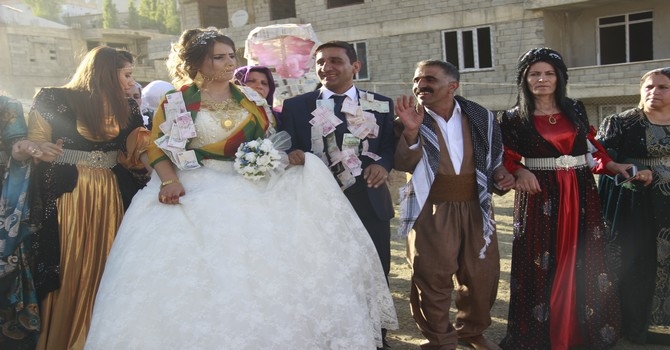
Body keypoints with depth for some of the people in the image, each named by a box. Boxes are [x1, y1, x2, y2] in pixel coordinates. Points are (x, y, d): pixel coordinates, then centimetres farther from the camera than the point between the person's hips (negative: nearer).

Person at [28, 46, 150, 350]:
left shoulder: (127, 109, 8)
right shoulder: (54, 99, -7)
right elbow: (35, 147, -5)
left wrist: (142, 146, -7)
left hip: (110, 199, 4)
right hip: (66, 197, -4)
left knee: (104, 273, 8)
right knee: (67, 274, 3)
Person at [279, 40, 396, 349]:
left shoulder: (380, 104, 6)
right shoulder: (295, 106, 3)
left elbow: (390, 146, 4)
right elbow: (286, 149, 0)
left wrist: (383, 164, -17)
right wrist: (290, 154, -24)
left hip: (370, 201, 1)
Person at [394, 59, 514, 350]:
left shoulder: (480, 117, 4)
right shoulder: (410, 119, -2)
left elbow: (493, 158, 17)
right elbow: (404, 165, -14)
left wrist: (499, 174, -3)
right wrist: (411, 131, -28)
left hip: (476, 207, 3)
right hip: (432, 210, -3)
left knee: (483, 273, 12)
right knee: (432, 277, 2)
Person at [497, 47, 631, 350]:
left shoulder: (575, 111, 10)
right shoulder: (515, 118, 1)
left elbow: (591, 148, 14)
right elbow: (508, 159, 1)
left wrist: (615, 167, 0)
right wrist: (520, 172, -18)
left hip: (581, 194, 3)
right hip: (540, 196, -3)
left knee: (583, 261, 8)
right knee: (541, 264, -2)